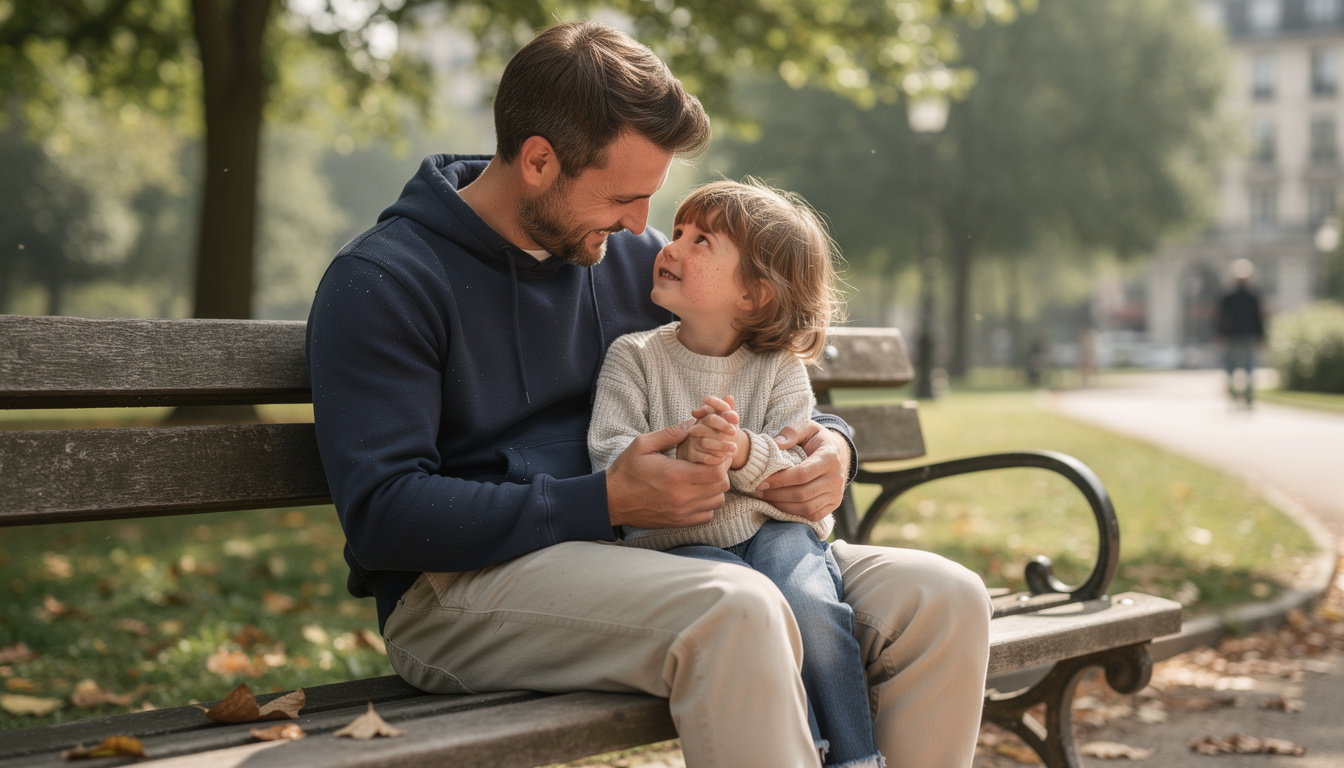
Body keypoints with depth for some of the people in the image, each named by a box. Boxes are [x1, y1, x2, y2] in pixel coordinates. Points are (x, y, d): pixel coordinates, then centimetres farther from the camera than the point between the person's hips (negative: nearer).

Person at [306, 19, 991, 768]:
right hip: (464, 588, -6)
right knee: (736, 610, -37)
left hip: (633, 557, 7)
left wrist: (829, 444, -2)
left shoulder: (634, 258, 14)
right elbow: (383, 514, -16)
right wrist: (609, 502, -21)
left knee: (944, 598, -10)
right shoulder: (381, 282, -6)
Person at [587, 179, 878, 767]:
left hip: (774, 527, 1)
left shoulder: (779, 368, 5)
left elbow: (801, 472, -5)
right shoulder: (633, 356, 4)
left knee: (808, 603, -29)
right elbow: (611, 461, -8)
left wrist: (745, 452, -27)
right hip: (680, 540, -1)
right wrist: (679, 454, -28)